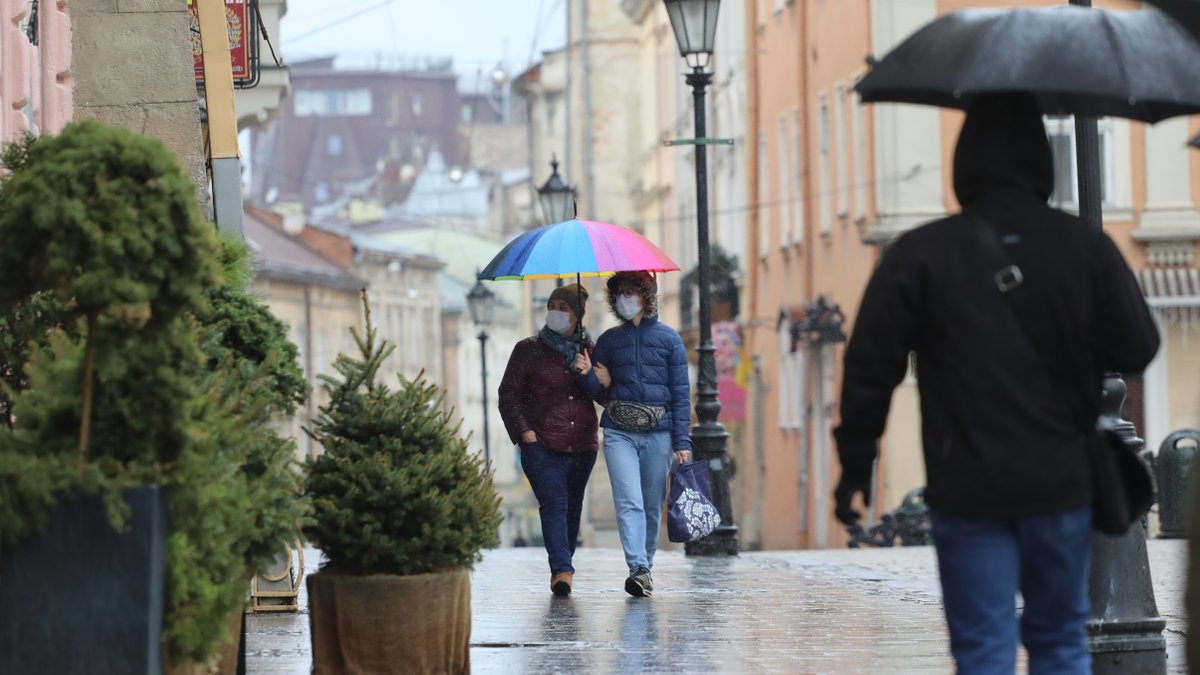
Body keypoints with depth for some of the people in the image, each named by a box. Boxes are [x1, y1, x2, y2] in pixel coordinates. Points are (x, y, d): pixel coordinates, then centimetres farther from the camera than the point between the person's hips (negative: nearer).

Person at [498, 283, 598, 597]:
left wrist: (589, 374, -8)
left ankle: (562, 568, 24)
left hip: (582, 446, 4)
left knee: (572, 508, 11)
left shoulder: (590, 350, 12)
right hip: (542, 445, -3)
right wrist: (525, 432, -8)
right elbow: (509, 394, 4)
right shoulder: (529, 350, 5)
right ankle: (562, 570, -26)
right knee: (554, 505, -17)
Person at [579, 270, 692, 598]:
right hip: (619, 433, 0)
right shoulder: (608, 340, 12)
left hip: (659, 433, 0)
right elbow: (599, 392, 14)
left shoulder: (668, 338, 6)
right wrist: (590, 377, -10)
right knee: (629, 503, -14)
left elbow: (681, 392, 4)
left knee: (653, 505, 5)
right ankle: (638, 569, -22)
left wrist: (682, 441, -2)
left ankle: (646, 566, 18)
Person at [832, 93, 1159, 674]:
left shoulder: (920, 255, -5)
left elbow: (870, 366, -5)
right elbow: (1137, 349, -1)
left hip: (967, 490, -2)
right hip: (1062, 484, 2)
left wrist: (856, 463, 5)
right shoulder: (1086, 247, -2)